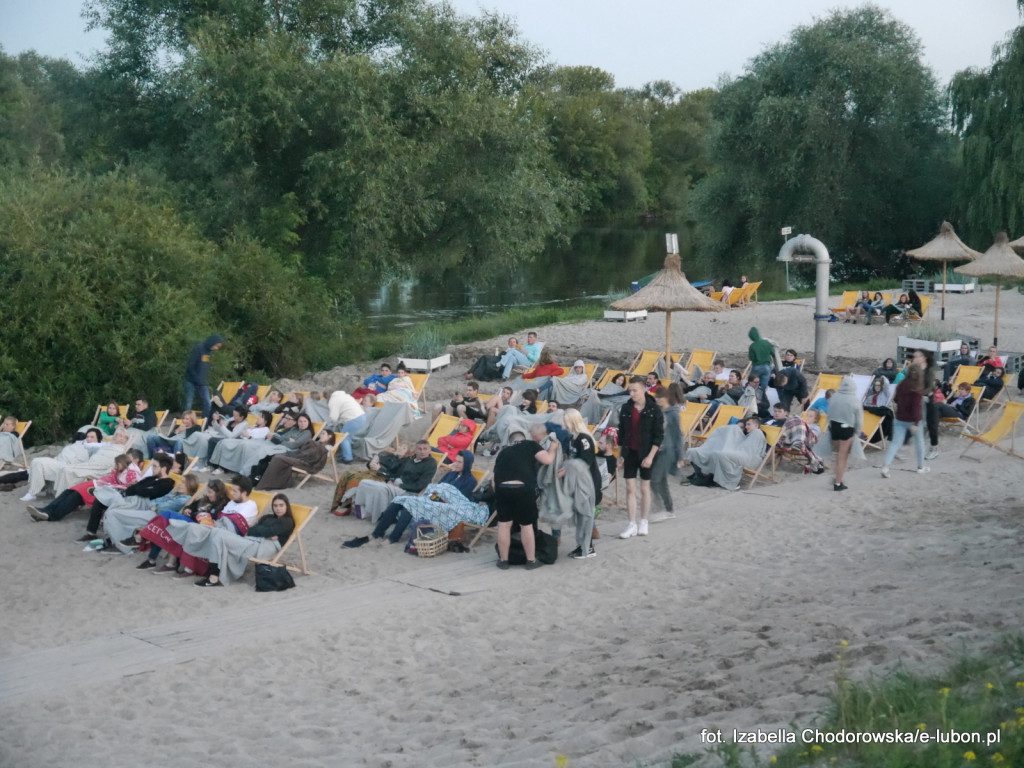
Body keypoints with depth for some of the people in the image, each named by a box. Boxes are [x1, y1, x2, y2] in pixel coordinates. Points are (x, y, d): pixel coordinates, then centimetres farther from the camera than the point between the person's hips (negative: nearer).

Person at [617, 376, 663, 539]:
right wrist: (621, 454, 8)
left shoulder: (653, 409, -10)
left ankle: (643, 522, 19)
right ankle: (632, 525, 5)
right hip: (630, 453, 3)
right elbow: (621, 432, 9)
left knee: (645, 488, 8)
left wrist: (651, 456, -16)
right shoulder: (626, 408, 1)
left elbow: (659, 435, -9)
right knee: (630, 489, 1)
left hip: (646, 454, -3)